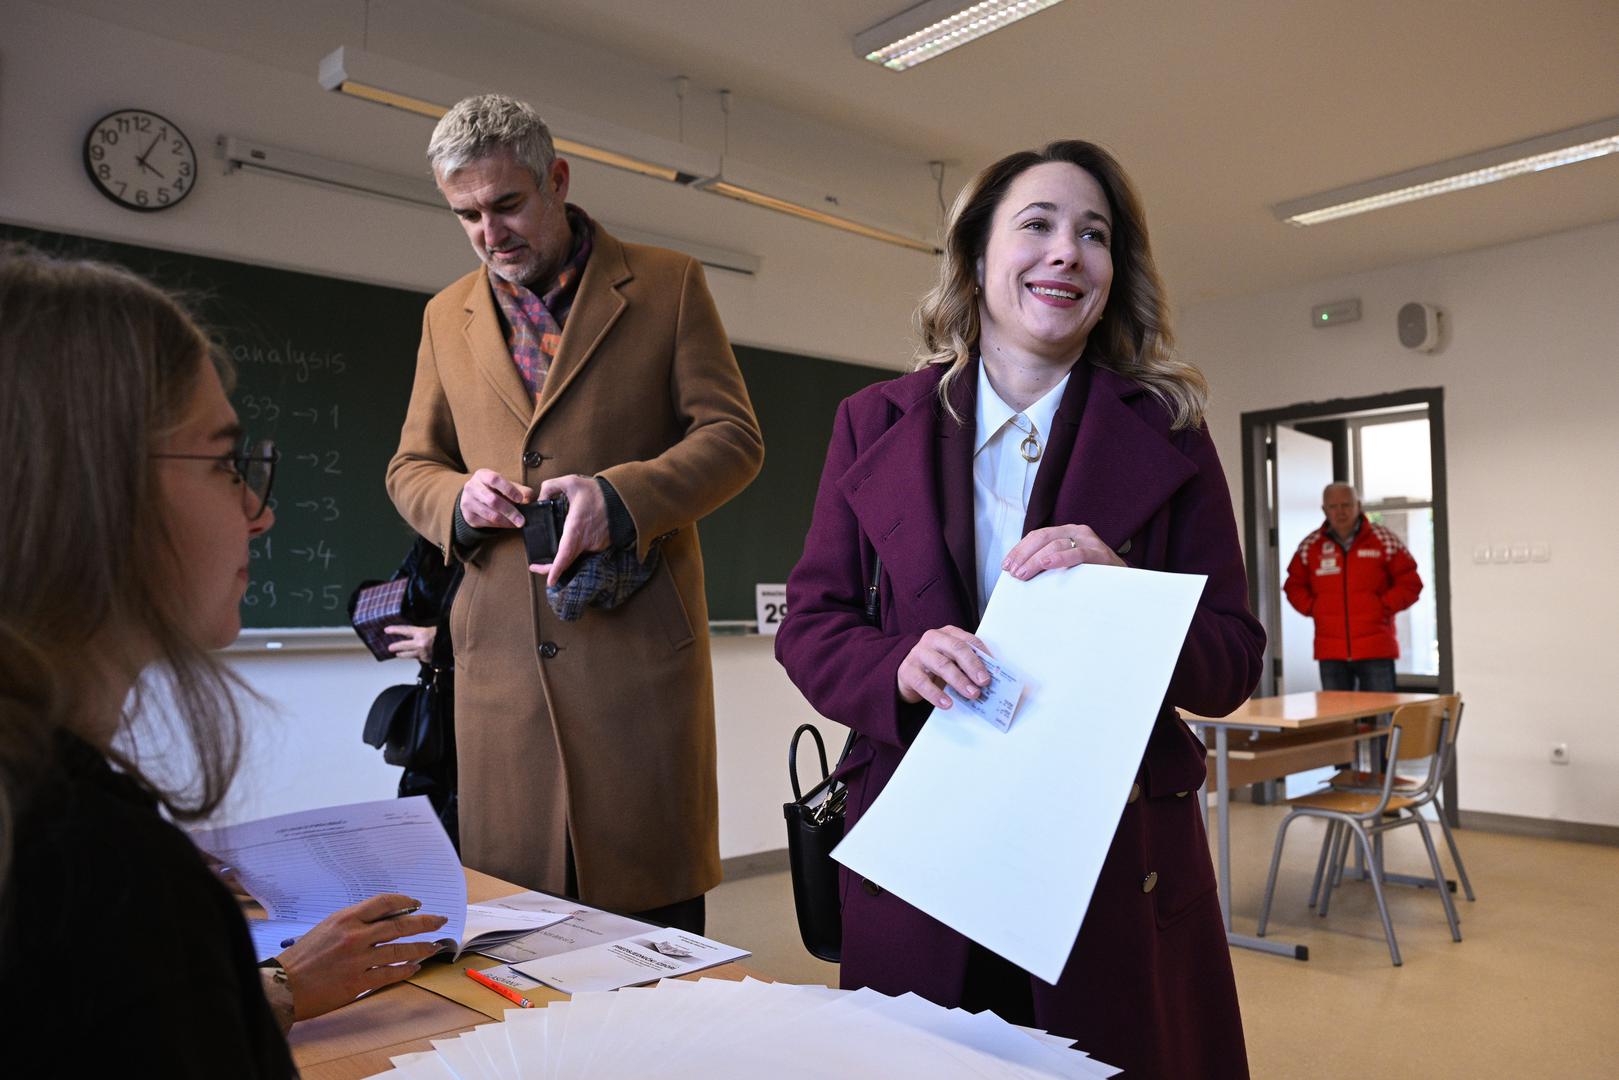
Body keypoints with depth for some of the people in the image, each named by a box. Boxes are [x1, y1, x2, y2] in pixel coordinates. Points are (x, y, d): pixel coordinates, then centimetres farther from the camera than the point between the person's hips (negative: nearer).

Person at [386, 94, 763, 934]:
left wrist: (619, 494, -17)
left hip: (637, 640, -3)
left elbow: (733, 438, 0)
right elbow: (409, 467, 19)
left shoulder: (666, 284, 4)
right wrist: (457, 497, -5)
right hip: (500, 653, 4)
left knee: (654, 893, 4)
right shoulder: (447, 316, 15)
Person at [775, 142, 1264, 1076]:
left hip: (1119, 863, 0)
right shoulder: (877, 423, 4)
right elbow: (810, 624, 4)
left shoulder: (1165, 434, 3)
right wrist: (901, 667, -17)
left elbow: (1234, 663, 2)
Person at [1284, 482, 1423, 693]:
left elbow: (1410, 583, 4)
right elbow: (1294, 586, 17)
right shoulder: (1309, 546, 7)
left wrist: (1384, 606, -7)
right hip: (1331, 653, 2)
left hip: (1376, 651, -2)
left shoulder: (1384, 540, 2)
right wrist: (1313, 608, 2)